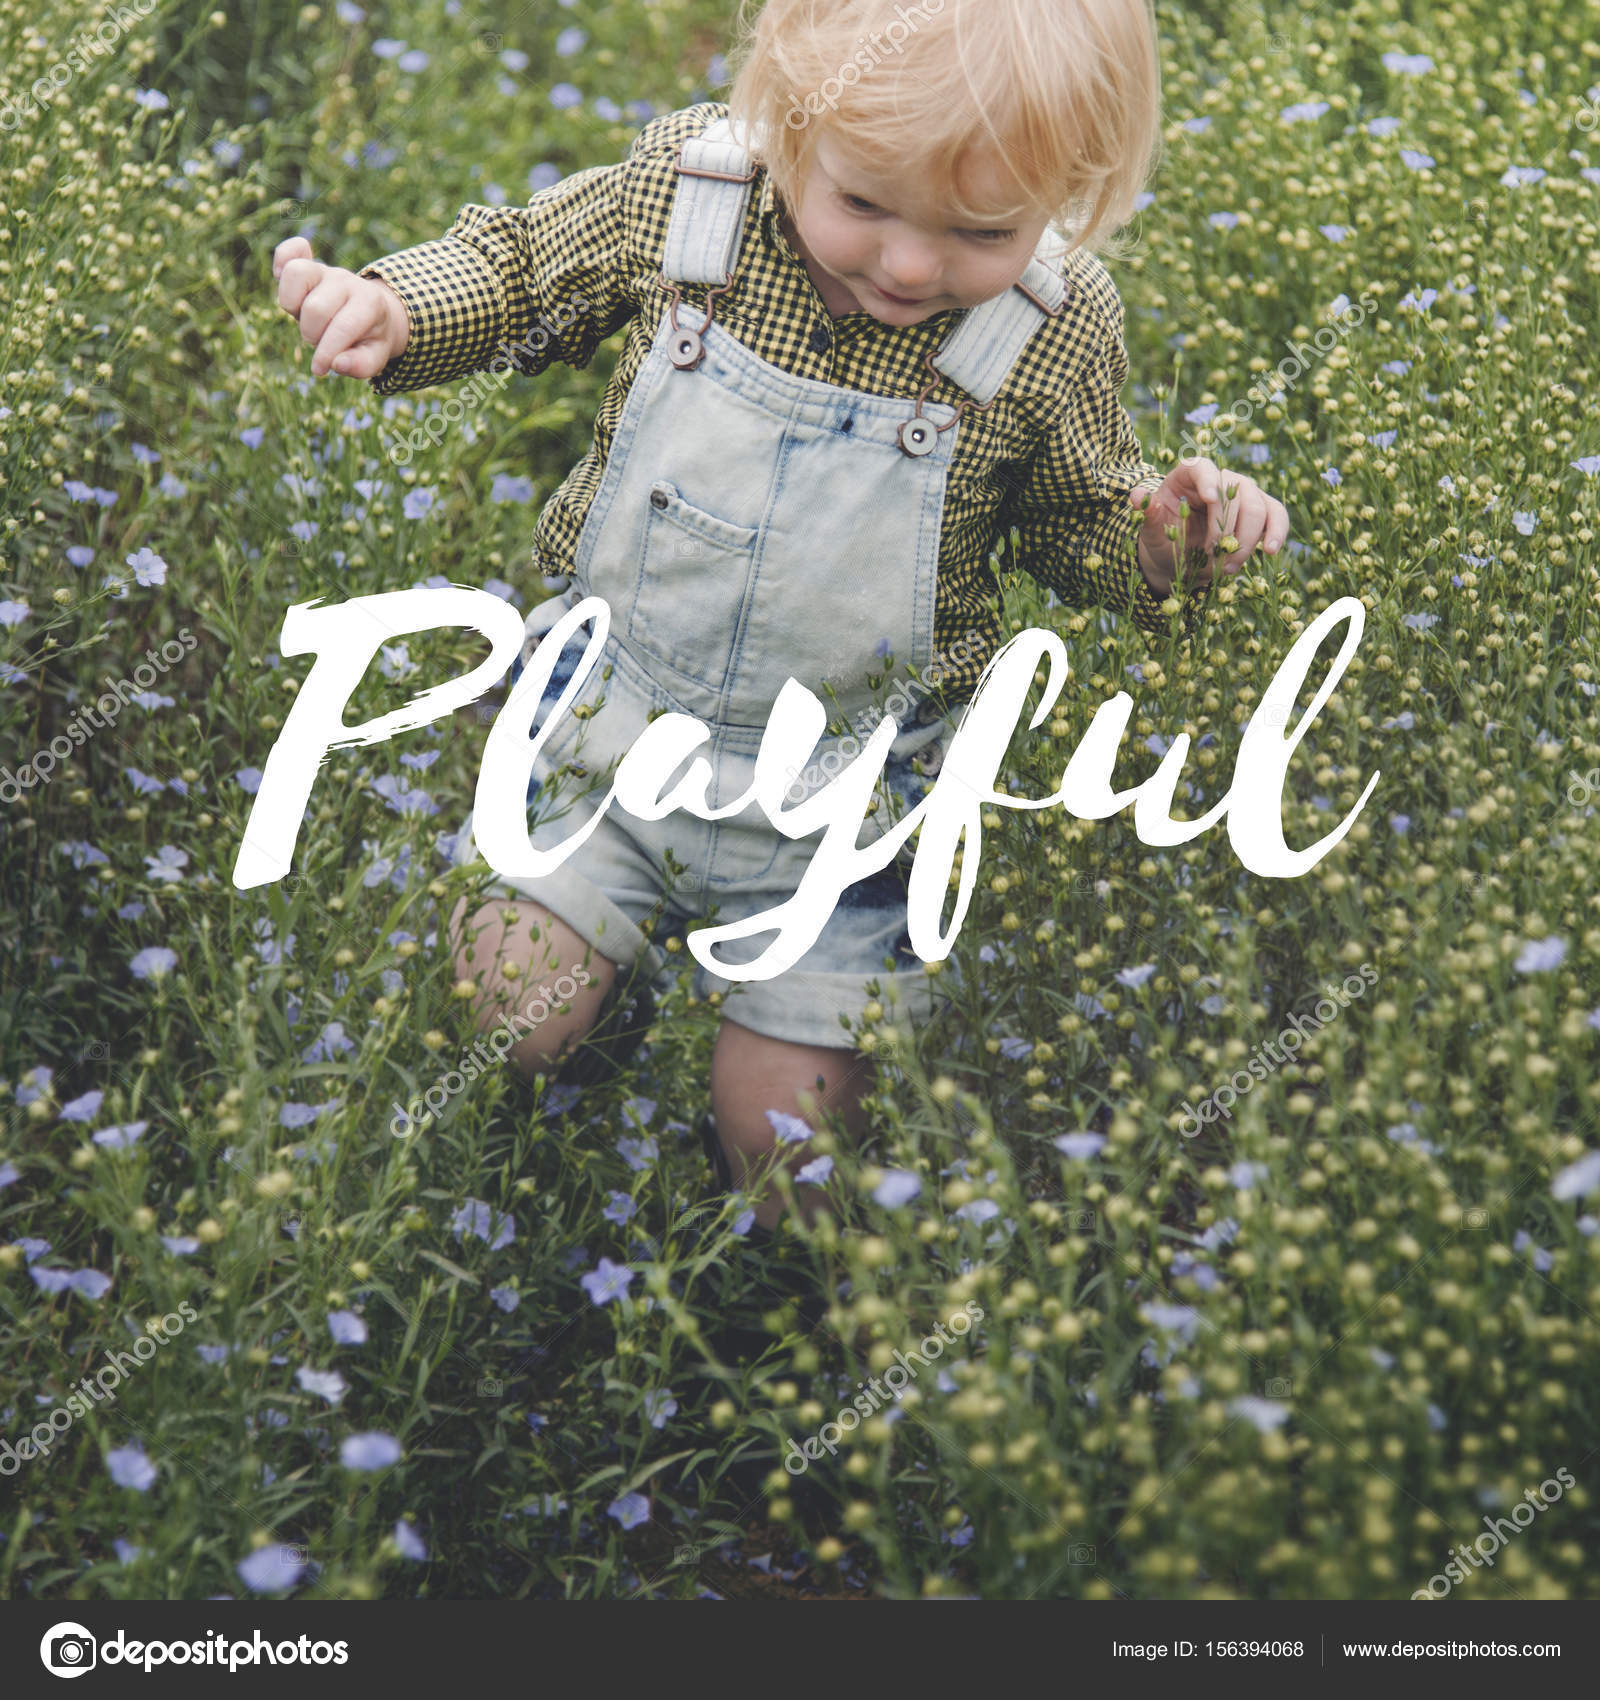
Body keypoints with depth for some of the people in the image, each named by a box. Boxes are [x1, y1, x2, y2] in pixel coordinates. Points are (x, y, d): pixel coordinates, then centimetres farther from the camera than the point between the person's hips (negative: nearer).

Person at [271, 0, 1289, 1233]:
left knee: (780, 1136, 0)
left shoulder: (1057, 329, -16)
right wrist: (395, 310, -14)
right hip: (611, 718, 2)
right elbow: (526, 265, 4)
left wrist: (1166, 537, -18)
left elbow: (1074, 515, 3)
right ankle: (632, 944, 29)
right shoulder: (680, 183, -15)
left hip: (838, 798, -1)